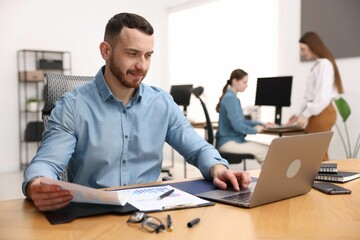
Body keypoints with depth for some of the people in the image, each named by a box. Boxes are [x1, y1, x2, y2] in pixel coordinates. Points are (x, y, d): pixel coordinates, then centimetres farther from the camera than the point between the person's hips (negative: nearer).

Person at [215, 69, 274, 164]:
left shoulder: (232, 97, 16)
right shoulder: (230, 98, -14)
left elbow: (241, 121, 24)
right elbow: (237, 125, -22)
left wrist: (261, 124, 16)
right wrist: (255, 130, -6)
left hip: (235, 140, 9)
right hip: (228, 142, -9)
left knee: (268, 148, -5)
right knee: (264, 151, -20)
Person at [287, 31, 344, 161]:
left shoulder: (324, 64, -12)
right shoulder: (317, 64, 17)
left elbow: (323, 95, -20)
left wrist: (306, 115, -18)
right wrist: (299, 113, 18)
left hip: (321, 114, -9)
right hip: (316, 113, 9)